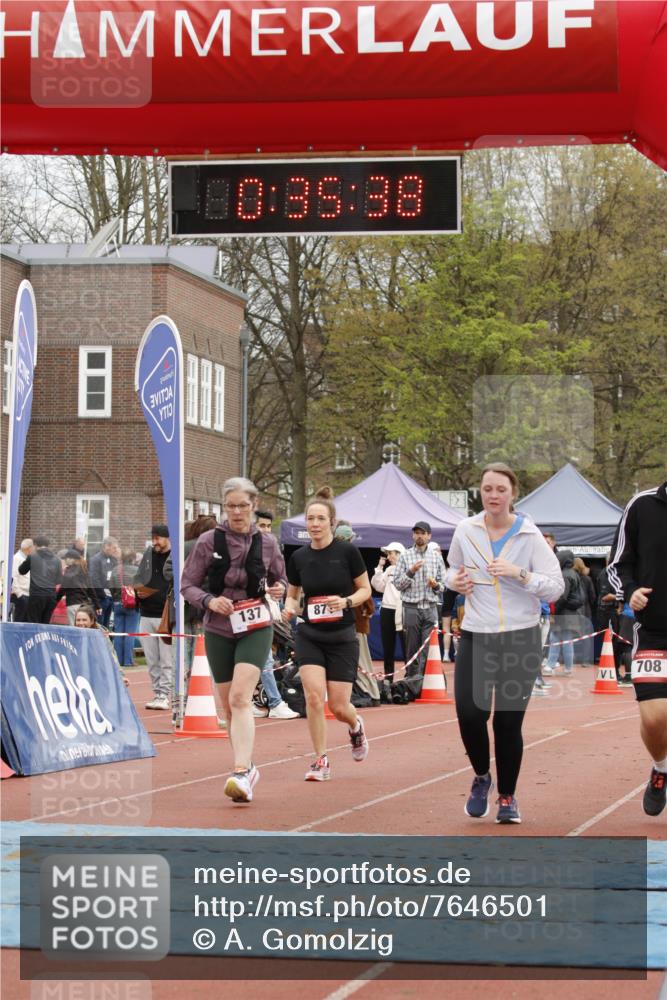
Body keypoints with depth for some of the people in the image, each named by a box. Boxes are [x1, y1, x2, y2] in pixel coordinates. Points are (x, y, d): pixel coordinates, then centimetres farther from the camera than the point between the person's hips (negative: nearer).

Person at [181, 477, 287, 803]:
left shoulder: (267, 542, 1)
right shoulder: (209, 541, -3)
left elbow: (279, 580, 16)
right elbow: (187, 584, 2)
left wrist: (279, 589, -7)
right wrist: (208, 601, -17)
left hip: (256, 629, -2)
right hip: (218, 631, 2)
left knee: (240, 698, -20)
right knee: (228, 706, 9)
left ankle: (241, 773, -29)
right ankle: (248, 768, 27)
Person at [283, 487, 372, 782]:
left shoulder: (347, 551, -8)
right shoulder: (299, 557, 0)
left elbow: (365, 589, 0)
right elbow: (292, 594, 14)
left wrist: (346, 601, -19)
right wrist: (290, 606, -9)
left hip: (342, 637, -2)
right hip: (309, 636, 2)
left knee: (338, 706, 0)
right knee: (314, 696, -14)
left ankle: (356, 726, 37)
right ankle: (321, 761, 0)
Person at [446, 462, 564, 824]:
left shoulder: (530, 536, -4)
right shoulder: (465, 530, 3)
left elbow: (556, 587, -6)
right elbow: (454, 568, 21)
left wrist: (520, 574, -19)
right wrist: (454, 581, -2)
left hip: (521, 639, -1)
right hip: (476, 638, 2)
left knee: (508, 722, -1)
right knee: (470, 713, -14)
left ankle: (507, 797, 19)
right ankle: (481, 777, 16)